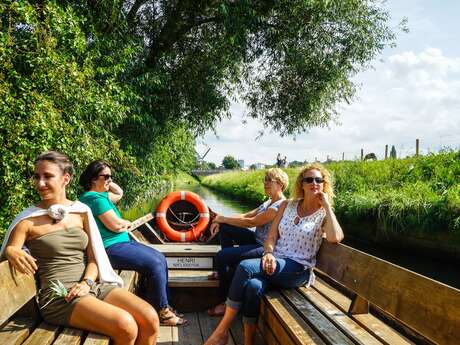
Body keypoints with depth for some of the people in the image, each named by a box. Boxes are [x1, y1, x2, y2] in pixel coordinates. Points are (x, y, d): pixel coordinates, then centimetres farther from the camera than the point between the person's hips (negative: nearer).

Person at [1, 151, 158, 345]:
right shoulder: (27, 220, 1)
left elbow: (94, 257, 10)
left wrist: (87, 281, -8)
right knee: (125, 326, -28)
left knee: (150, 318, -18)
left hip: (92, 285, 4)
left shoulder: (82, 211, 10)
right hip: (58, 295, -4)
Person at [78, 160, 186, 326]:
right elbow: (116, 225, -21)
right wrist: (127, 224, 1)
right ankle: (162, 312, -4)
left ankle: (162, 306, 9)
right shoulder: (95, 198, -17)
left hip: (121, 242, 11)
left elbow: (119, 193, 31)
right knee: (155, 264, -17)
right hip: (110, 249, -11)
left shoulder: (100, 195, 13)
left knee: (160, 259, 4)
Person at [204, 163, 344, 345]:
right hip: (274, 262, 4)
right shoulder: (287, 205, 13)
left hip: (299, 270, -3)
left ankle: (222, 330, -18)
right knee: (253, 286, -32)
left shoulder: (324, 214, 3)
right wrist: (268, 253, -13)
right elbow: (271, 237, 9)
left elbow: (335, 238, -20)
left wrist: (327, 205, -12)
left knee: (245, 267, -28)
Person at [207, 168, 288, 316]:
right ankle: (225, 270, 14)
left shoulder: (280, 206, -19)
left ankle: (226, 302, -2)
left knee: (221, 256, -18)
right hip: (257, 240, 10)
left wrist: (223, 219, -12)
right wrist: (221, 220, -8)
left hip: (265, 248, -10)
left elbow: (251, 222, -20)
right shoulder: (268, 203, 13)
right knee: (224, 228, 4)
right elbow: (246, 215, 7)